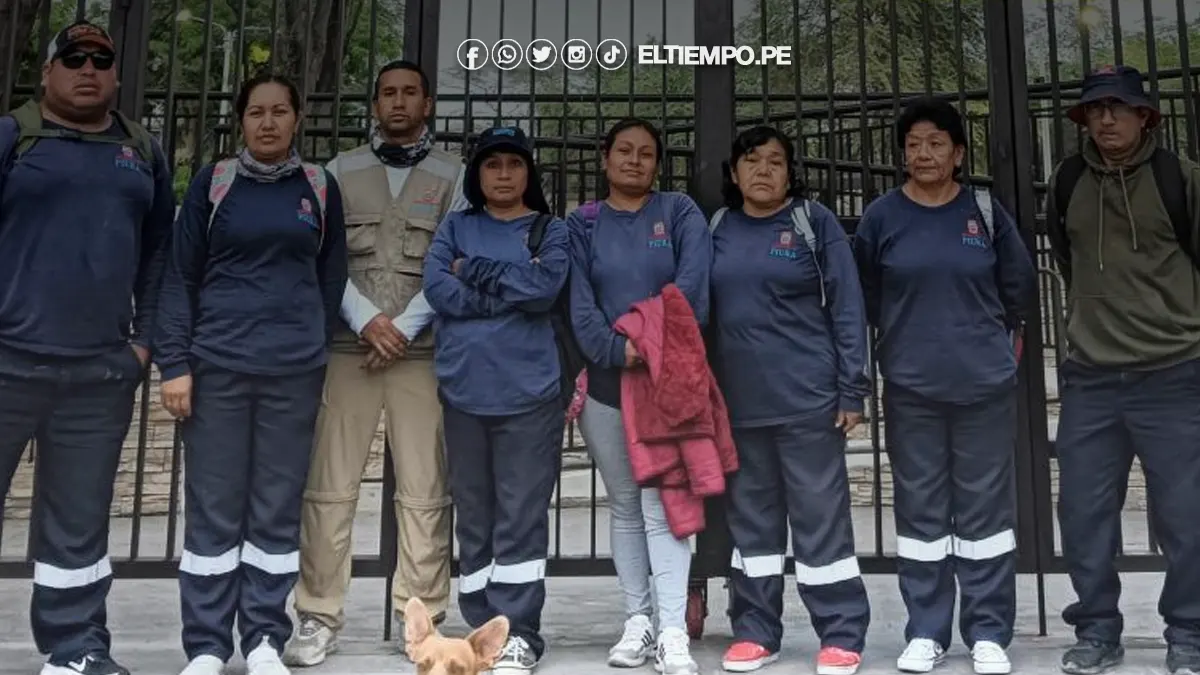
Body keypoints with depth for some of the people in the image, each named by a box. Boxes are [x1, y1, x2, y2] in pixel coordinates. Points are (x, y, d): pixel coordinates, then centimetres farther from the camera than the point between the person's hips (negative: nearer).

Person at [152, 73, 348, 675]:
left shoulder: (321, 188, 9)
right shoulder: (212, 184, 5)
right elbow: (181, 276, 3)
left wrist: (318, 351, 10)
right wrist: (173, 362, -4)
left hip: (295, 371, 1)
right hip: (217, 365, -1)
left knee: (278, 509, 4)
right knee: (212, 508, 2)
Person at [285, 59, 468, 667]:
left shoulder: (453, 175, 10)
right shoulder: (341, 171, 14)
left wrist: (404, 327, -9)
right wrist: (366, 319, -9)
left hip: (424, 349, -1)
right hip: (348, 344, 1)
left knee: (425, 490, -1)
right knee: (329, 486, -1)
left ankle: (422, 620, 8)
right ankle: (320, 617, 8)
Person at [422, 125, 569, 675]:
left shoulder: (551, 230, 9)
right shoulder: (455, 227, 14)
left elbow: (544, 289, -10)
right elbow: (436, 288, -3)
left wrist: (473, 271, -4)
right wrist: (509, 293, -7)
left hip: (528, 391, -2)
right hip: (463, 390, 2)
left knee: (521, 516, -2)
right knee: (473, 516, 8)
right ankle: (483, 631, 18)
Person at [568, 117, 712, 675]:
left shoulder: (680, 212, 6)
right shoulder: (582, 225, 9)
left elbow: (692, 283, -8)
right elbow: (578, 303, -3)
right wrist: (617, 350, -18)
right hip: (604, 381, 2)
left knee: (661, 505, -7)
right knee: (624, 506, 9)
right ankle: (637, 622, 18)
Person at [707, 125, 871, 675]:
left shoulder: (814, 221, -1)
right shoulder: (718, 229, 8)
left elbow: (847, 308, -3)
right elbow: (702, 311, 11)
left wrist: (852, 390, -8)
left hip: (807, 397, -3)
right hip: (738, 402, 4)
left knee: (821, 516, 2)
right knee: (751, 516, 11)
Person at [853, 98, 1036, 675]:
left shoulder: (985, 211, 2)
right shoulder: (881, 216, -1)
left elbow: (1019, 283, 12)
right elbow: (863, 295, 9)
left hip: (986, 384, 0)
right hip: (910, 388, 0)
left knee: (985, 506, 6)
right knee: (920, 508, 7)